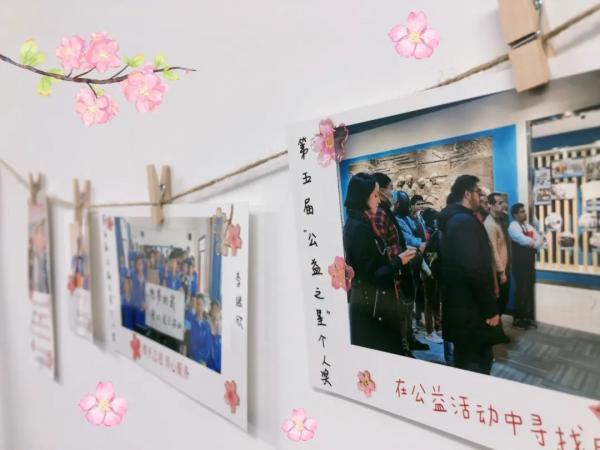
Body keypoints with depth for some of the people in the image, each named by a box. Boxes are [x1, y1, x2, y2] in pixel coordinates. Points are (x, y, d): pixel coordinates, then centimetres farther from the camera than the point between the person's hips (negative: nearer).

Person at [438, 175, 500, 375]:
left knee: (464, 357, 20)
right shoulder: (465, 221, -19)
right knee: (480, 360, 1)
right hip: (469, 306, -10)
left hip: (457, 302, 10)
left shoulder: (452, 219, 12)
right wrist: (491, 309, -19)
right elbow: (475, 270, -25)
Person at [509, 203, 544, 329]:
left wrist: (533, 245, -13)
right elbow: (525, 240, -25)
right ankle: (518, 319, 9)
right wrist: (535, 242, -6)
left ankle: (528, 317, 22)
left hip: (530, 263, 7)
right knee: (521, 291, -2)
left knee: (529, 291, 11)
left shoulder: (528, 226, 13)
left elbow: (540, 240, 6)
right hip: (520, 264, -7)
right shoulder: (513, 227, -13)